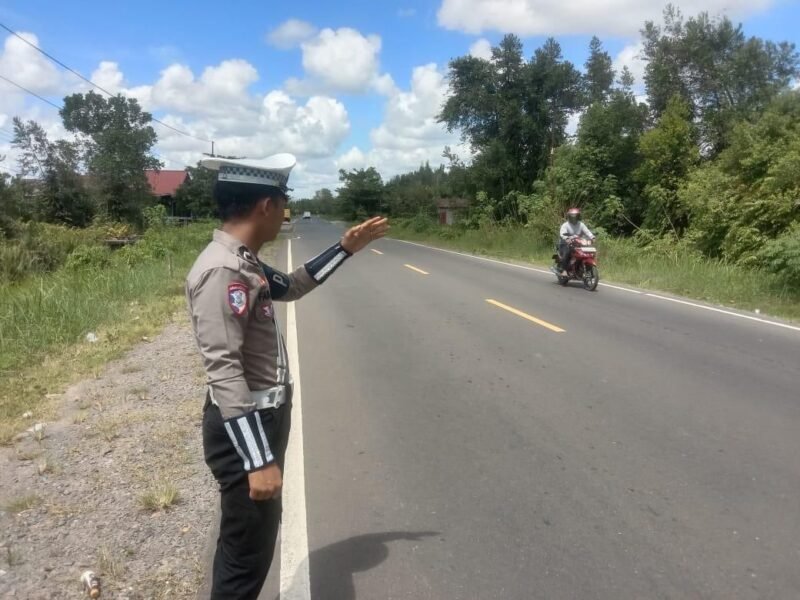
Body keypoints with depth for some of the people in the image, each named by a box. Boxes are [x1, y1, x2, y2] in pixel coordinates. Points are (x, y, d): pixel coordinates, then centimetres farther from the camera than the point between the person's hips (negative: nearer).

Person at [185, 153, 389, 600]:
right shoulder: (222, 271, -24)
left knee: (256, 538, 26)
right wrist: (258, 460, -28)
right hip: (244, 428, -10)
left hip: (266, 417, 10)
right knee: (247, 550, 6)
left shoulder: (245, 262, 7)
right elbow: (224, 371, -28)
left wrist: (346, 248, 22)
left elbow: (291, 287, 26)